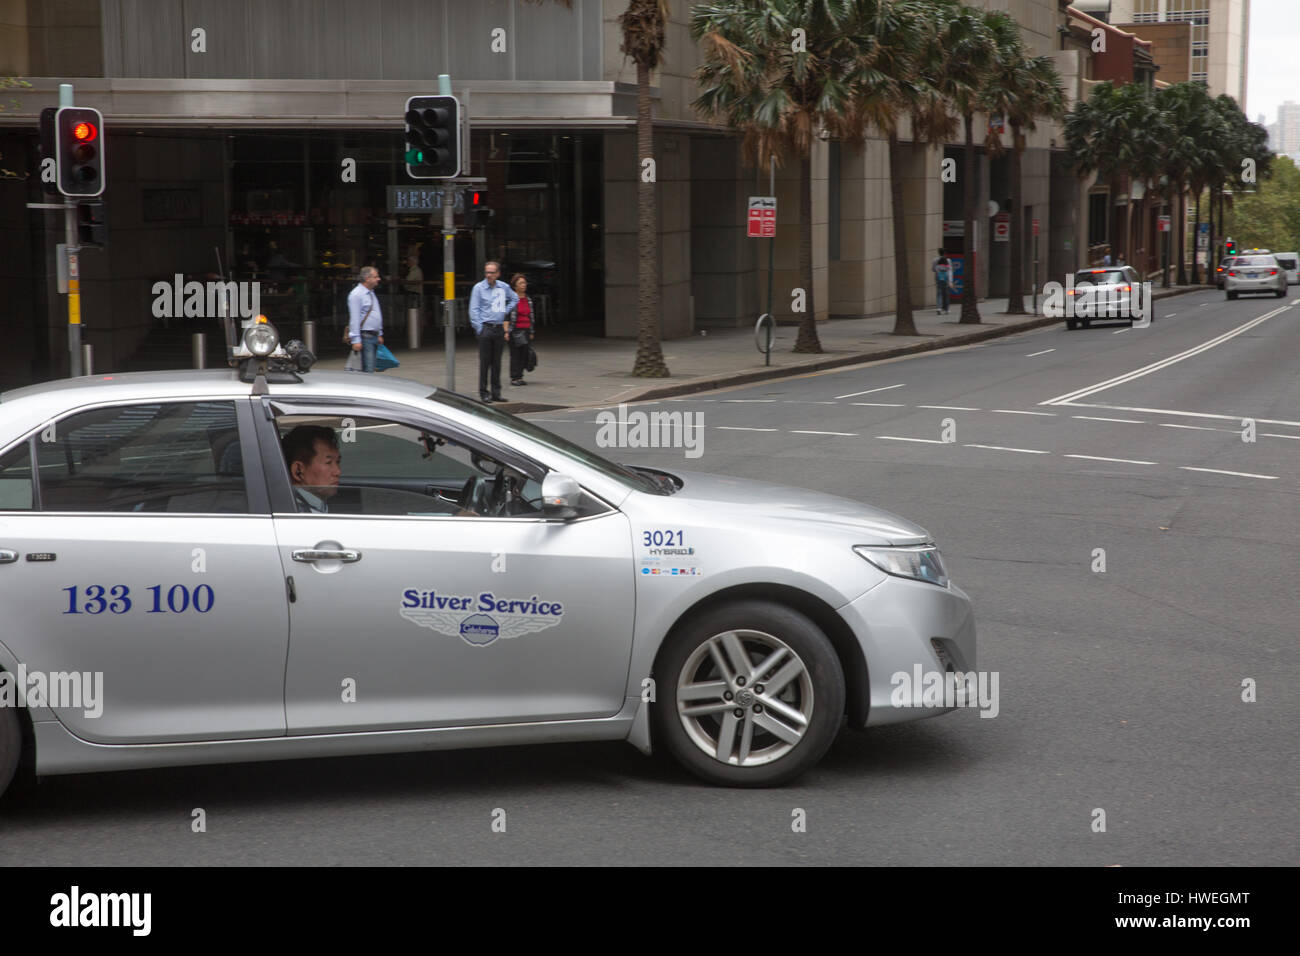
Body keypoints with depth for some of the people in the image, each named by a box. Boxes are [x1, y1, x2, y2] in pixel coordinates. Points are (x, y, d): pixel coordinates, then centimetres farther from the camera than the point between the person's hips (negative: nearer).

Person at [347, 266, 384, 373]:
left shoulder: (371, 293, 17)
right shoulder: (356, 294, -12)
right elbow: (354, 319, -16)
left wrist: (380, 335, 24)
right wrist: (356, 340, -20)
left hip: (374, 336, 9)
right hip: (365, 337, -9)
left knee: (371, 368, 9)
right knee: (368, 369, -13)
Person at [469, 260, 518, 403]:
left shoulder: (504, 287, 9)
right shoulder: (479, 288, -4)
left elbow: (515, 299, 28)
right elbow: (474, 310, -5)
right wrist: (479, 329, -11)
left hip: (499, 328, 4)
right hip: (485, 327, -4)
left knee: (497, 362, 7)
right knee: (485, 362, -4)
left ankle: (496, 392, 11)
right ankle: (483, 392, 1)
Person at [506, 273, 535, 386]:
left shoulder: (528, 299, 13)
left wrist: (531, 332, 16)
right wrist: (506, 331, -16)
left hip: (525, 330, 6)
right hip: (515, 330, -6)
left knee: (524, 354, 3)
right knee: (515, 354, -3)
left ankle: (520, 377, 11)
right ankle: (514, 378, 3)